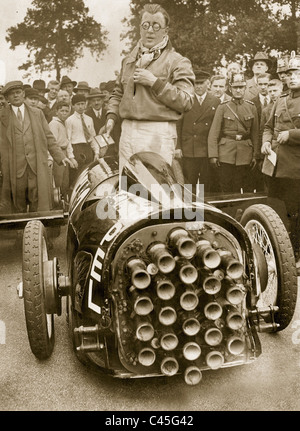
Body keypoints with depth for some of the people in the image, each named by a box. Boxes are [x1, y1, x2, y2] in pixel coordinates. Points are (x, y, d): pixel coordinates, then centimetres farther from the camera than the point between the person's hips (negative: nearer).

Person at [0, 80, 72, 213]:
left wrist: (60, 156, 4)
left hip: (37, 167, 1)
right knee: (18, 207, 2)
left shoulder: (37, 113, 15)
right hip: (15, 169, -1)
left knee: (39, 206, -3)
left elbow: (49, 137, 14)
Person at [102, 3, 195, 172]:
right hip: (127, 131, 6)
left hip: (158, 134, -6)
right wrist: (112, 116, 12)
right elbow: (118, 93, 29)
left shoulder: (178, 62, 0)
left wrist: (155, 82, -14)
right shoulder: (129, 60, 20)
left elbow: (186, 102, -10)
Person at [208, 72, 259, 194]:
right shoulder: (223, 107, 2)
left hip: (245, 155, 2)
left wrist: (255, 155, 7)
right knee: (226, 189, 0)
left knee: (244, 188, 3)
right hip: (226, 154, -1)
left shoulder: (251, 107, 8)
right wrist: (213, 155, -8)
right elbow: (213, 133, -1)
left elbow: (255, 133, 10)